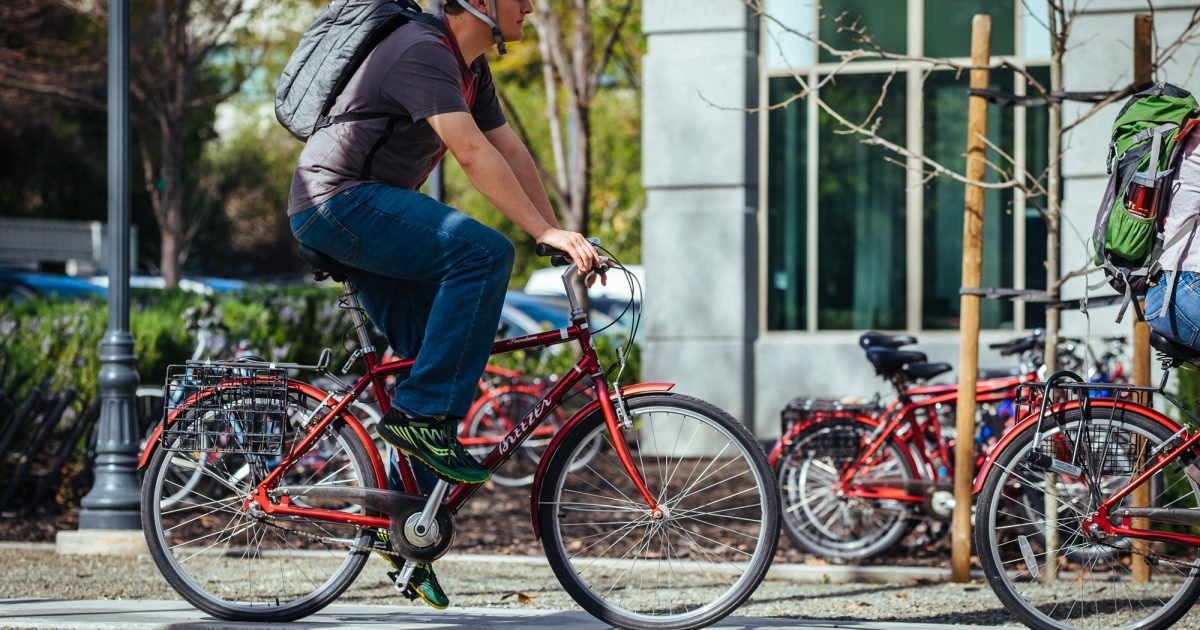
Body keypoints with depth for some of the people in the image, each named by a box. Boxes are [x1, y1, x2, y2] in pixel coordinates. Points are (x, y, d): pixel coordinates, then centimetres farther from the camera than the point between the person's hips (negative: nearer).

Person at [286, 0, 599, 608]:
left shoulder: (470, 67, 13)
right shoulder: (423, 52, -19)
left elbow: (510, 150, 13)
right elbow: (474, 155, -26)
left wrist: (561, 235, 4)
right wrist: (547, 232, -27)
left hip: (368, 215, 11)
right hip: (336, 200, -11)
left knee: (436, 359, 5)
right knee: (483, 252, -28)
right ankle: (422, 415, -22)